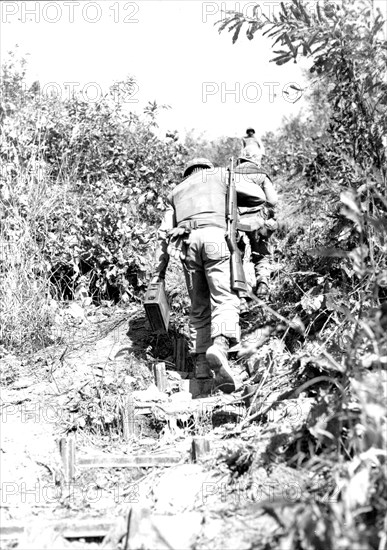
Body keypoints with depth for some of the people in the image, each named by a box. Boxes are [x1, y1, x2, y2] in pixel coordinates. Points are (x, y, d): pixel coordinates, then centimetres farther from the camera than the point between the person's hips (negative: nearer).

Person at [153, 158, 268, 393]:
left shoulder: (177, 191, 34)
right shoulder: (220, 174, 25)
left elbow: (164, 233, 25)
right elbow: (258, 197, 17)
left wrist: (159, 271, 26)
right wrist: (232, 197, 37)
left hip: (187, 242, 4)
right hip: (215, 236, -4)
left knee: (199, 308, 11)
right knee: (225, 299, -12)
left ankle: (203, 368, 5)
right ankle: (219, 347, -39)